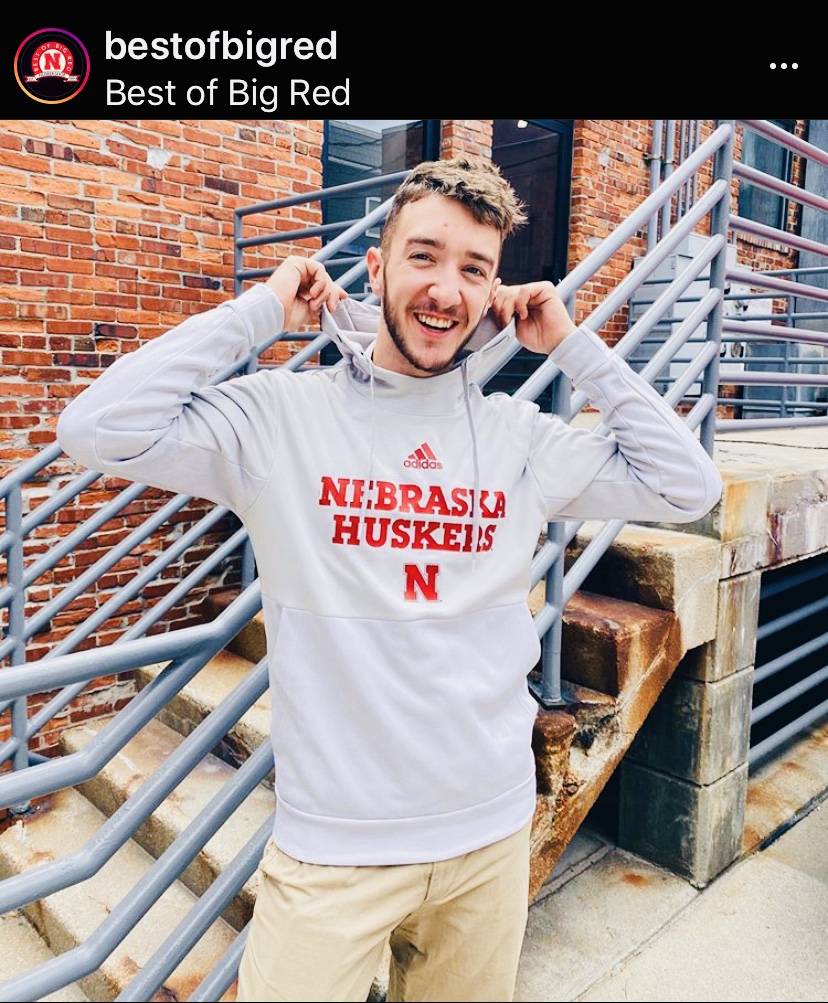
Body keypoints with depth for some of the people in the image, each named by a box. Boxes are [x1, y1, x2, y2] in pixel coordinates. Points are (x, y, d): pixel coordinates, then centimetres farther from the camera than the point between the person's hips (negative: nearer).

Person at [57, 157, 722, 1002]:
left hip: (491, 834, 4)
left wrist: (575, 348, -3)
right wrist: (260, 311, -14)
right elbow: (99, 431, -20)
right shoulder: (283, 415, -10)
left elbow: (688, 487, 0)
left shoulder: (521, 437, -2)